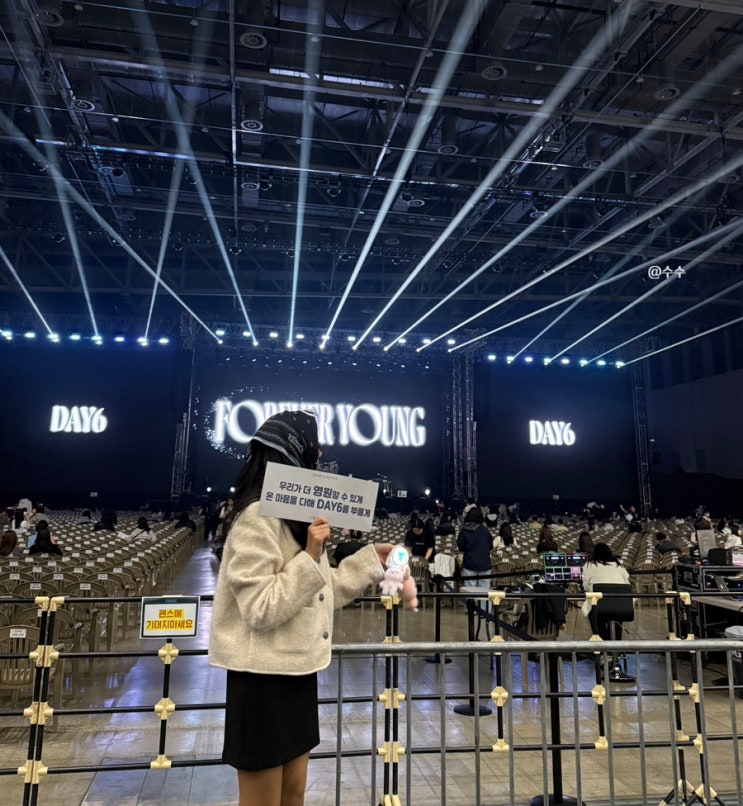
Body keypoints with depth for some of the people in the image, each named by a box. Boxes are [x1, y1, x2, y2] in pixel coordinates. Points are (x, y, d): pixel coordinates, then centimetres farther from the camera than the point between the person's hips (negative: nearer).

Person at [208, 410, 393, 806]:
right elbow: (260, 611, -24)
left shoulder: (297, 516, 10)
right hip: (264, 678, -9)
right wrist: (310, 556, -26)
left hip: (297, 673, 9)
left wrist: (371, 558, 12)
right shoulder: (257, 518, -19)